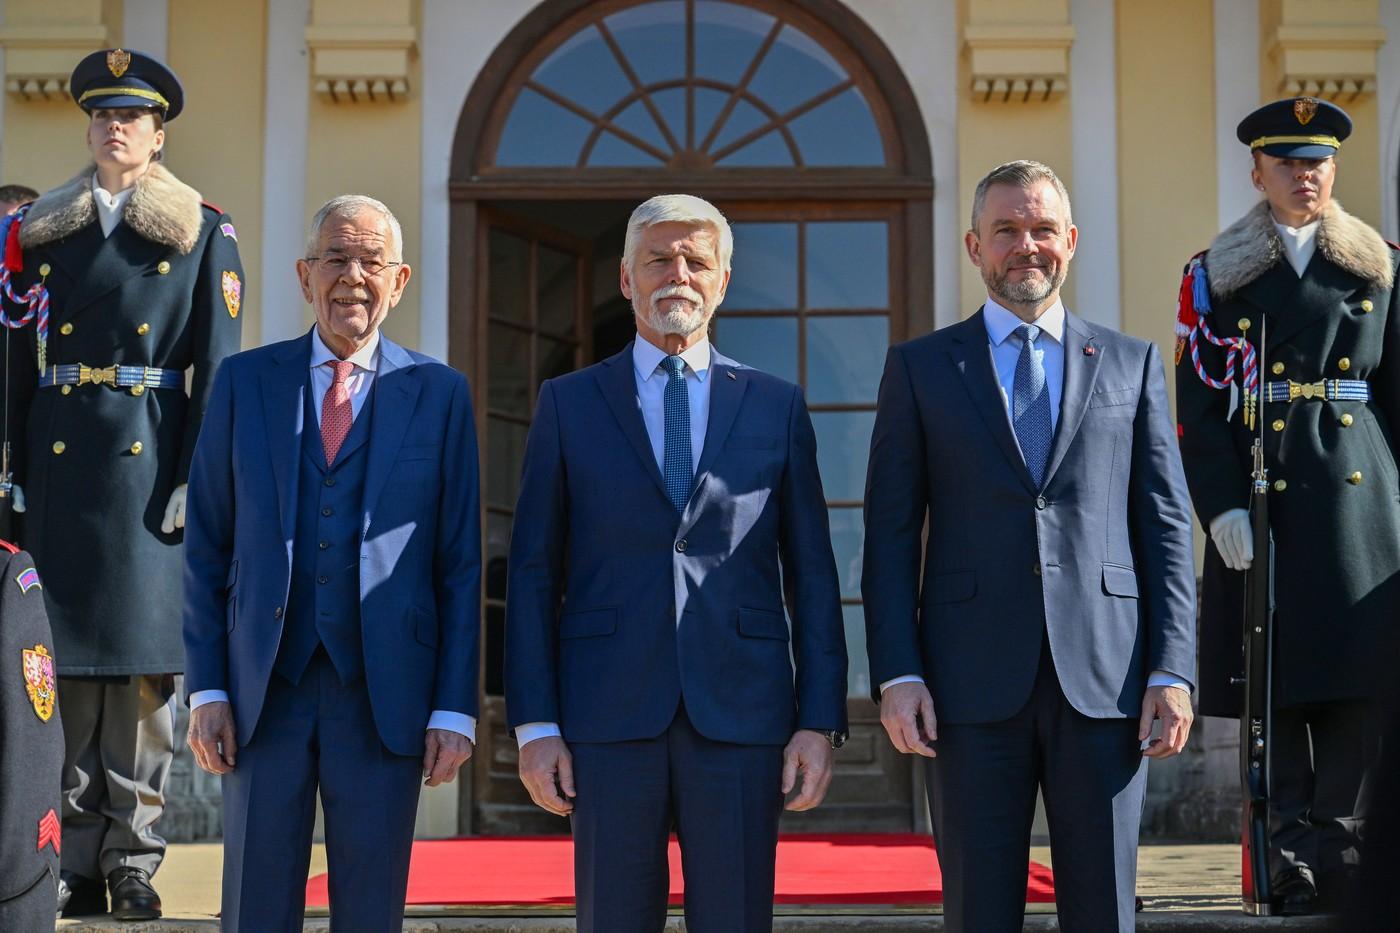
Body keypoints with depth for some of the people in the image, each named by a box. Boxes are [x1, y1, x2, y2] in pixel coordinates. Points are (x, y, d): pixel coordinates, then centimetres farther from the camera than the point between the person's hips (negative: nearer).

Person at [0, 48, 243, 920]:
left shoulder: (204, 233, 5)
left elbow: (218, 368, 0)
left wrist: (193, 482, -8)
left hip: (152, 463, -2)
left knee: (145, 657, -1)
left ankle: (134, 862, 6)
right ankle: (77, 861, 9)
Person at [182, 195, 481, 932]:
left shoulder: (440, 394, 4)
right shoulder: (244, 382, 7)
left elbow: (460, 563, 2)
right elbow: (206, 546, 6)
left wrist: (455, 708, -3)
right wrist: (205, 689, 0)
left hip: (384, 696, -1)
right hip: (262, 688, 1)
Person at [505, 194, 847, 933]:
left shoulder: (777, 407, 10)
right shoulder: (568, 404, 8)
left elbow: (811, 575, 8)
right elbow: (534, 573, 5)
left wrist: (821, 719, 0)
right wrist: (534, 724, -2)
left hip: (741, 714, 0)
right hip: (609, 717, 0)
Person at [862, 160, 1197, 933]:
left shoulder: (1132, 365, 12)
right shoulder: (919, 368, 9)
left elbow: (1165, 524, 9)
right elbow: (890, 532, 5)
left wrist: (1172, 669, 0)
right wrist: (896, 674, -5)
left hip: (1104, 680, 1)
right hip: (973, 686, -1)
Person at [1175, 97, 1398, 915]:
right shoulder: (1215, 276, 7)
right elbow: (1199, 405, 0)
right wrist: (1222, 505, -11)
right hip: (1261, 498, -1)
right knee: (1274, 673, 0)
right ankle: (1290, 844, 7)